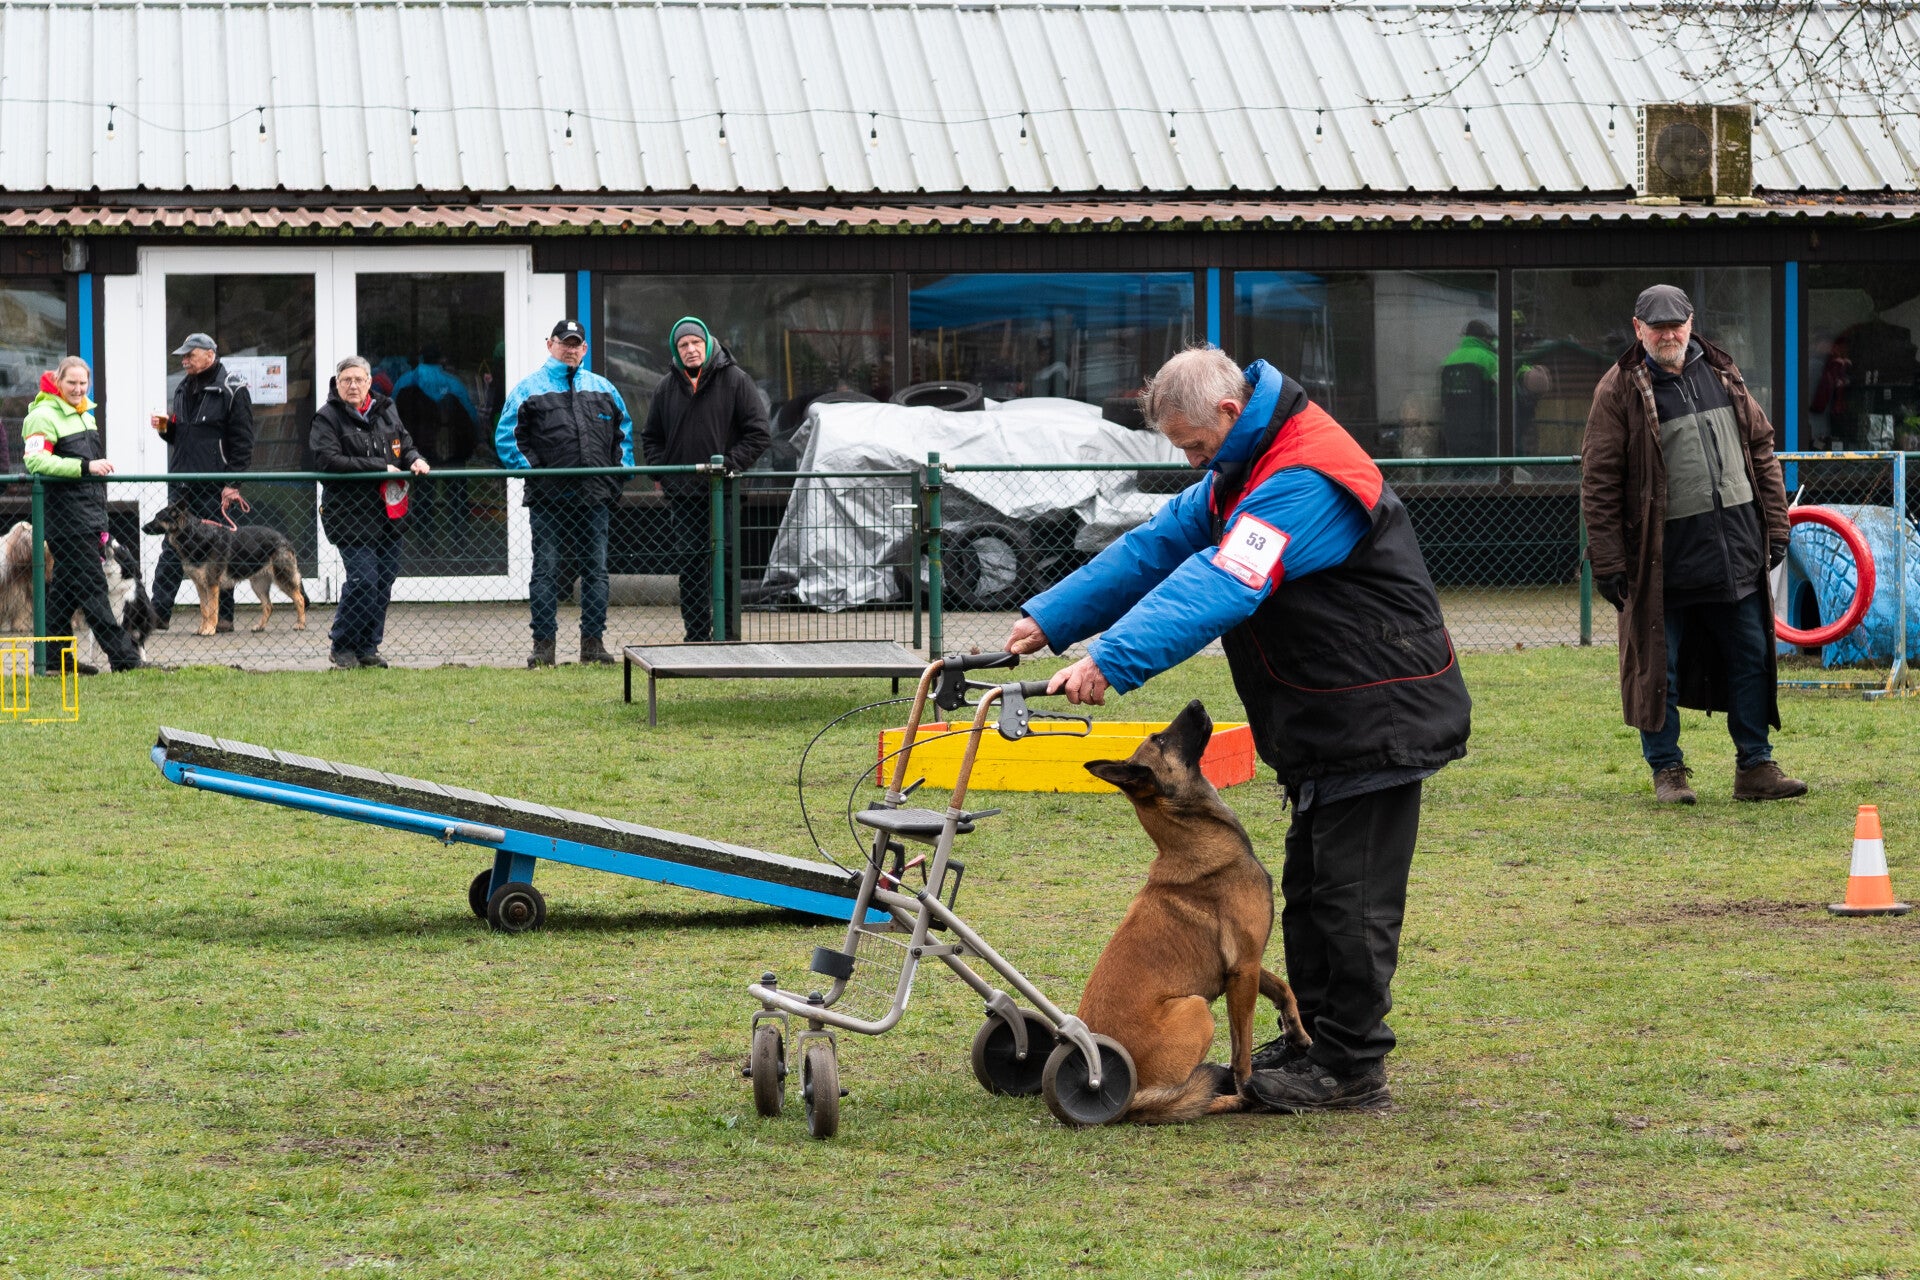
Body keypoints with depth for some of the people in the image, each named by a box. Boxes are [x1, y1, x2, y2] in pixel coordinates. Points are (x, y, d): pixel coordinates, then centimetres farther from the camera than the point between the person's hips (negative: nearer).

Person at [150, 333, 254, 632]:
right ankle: (159, 612, -1)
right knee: (171, 547, 1)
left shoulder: (231, 390, -5)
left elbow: (242, 439, -10)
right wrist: (166, 428, 3)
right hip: (181, 481, 6)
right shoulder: (184, 389, 17)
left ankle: (223, 615, 8)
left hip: (214, 484, -6)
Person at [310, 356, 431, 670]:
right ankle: (343, 647, 2)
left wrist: (415, 459, 1)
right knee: (363, 579, -13)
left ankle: (368, 647, 16)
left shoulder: (386, 412, 14)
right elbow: (328, 459, -17)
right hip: (351, 514, -6)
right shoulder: (328, 418, -4)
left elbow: (405, 444, 26)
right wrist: (380, 468, -17)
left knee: (384, 580, 6)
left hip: (389, 513, 6)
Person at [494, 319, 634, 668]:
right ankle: (543, 645, 2)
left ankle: (593, 642, 11)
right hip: (548, 498, -3)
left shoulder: (602, 389, 15)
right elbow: (506, 437, 1)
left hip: (594, 496, 3)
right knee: (546, 571, -1)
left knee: (595, 570, 5)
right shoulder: (530, 388, 4)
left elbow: (624, 431, 22)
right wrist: (529, 469, -10)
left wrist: (622, 468, 8)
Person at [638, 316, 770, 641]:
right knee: (688, 562, 4)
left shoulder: (735, 380, -1)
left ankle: (725, 632, 0)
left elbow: (758, 432, -1)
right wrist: (660, 470, 6)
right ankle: (696, 635, 9)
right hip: (681, 491, 4)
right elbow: (651, 437, 22)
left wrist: (731, 464, -11)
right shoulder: (667, 388, 11)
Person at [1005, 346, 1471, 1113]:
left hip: (1377, 720, -11)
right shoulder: (1245, 472, 10)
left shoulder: (1304, 481, -25)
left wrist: (1112, 660, -42)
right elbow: (1158, 547, 10)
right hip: (1323, 723, 11)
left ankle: (1352, 1069, 1)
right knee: (1312, 888, 17)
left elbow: (1221, 585, -35)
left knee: (1352, 896, -6)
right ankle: (1318, 1037, 27)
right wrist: (1050, 620, 2)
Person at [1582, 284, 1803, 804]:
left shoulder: (1722, 374, 10)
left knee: (1752, 659, 8)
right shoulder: (1620, 390, -5)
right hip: (1665, 555, -4)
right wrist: (1608, 562, -11)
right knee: (1658, 666, 2)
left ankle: (1755, 766, 16)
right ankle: (1667, 770, 14)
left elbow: (1761, 448, 15)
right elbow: (1599, 482, -7)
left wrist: (1775, 525, 9)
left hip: (1736, 546, 5)